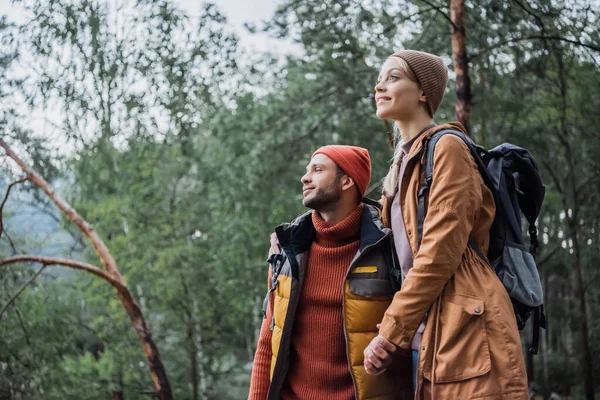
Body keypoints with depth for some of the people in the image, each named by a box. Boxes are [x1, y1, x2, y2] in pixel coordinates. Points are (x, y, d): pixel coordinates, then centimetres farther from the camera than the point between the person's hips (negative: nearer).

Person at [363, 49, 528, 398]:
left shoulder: (447, 147, -6)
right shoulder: (404, 162, 20)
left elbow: (440, 252, -15)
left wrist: (390, 333, -12)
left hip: (464, 330, -8)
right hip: (428, 337, 8)